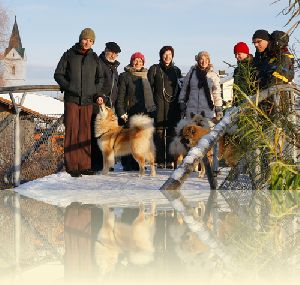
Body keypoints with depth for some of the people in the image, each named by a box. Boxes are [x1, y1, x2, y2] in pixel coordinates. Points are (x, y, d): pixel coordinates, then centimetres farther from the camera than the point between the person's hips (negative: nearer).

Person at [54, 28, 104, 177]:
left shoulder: (94, 58, 11)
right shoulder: (69, 55, 3)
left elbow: (100, 78, 20)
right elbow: (58, 74, 4)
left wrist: (98, 93, 4)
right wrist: (69, 87, -9)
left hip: (88, 100, 3)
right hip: (71, 99, -3)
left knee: (85, 133, 3)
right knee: (72, 132, -6)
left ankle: (84, 165, 8)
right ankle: (72, 166, -6)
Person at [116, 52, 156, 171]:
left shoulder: (146, 76, 17)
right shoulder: (125, 76, 2)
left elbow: (150, 94, 22)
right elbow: (120, 96, -2)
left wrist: (151, 110, 14)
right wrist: (122, 113, -10)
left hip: (145, 112, 4)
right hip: (129, 113, -4)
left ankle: (138, 163, 7)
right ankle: (127, 164, 2)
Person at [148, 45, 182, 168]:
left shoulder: (176, 70, 17)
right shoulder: (154, 69, 8)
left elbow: (180, 88, 20)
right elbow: (149, 87, 3)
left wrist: (181, 105, 11)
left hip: (173, 107, 3)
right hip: (159, 106, -2)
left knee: (172, 134, -2)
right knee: (159, 133, -6)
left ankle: (170, 160, 1)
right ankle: (160, 160, -3)